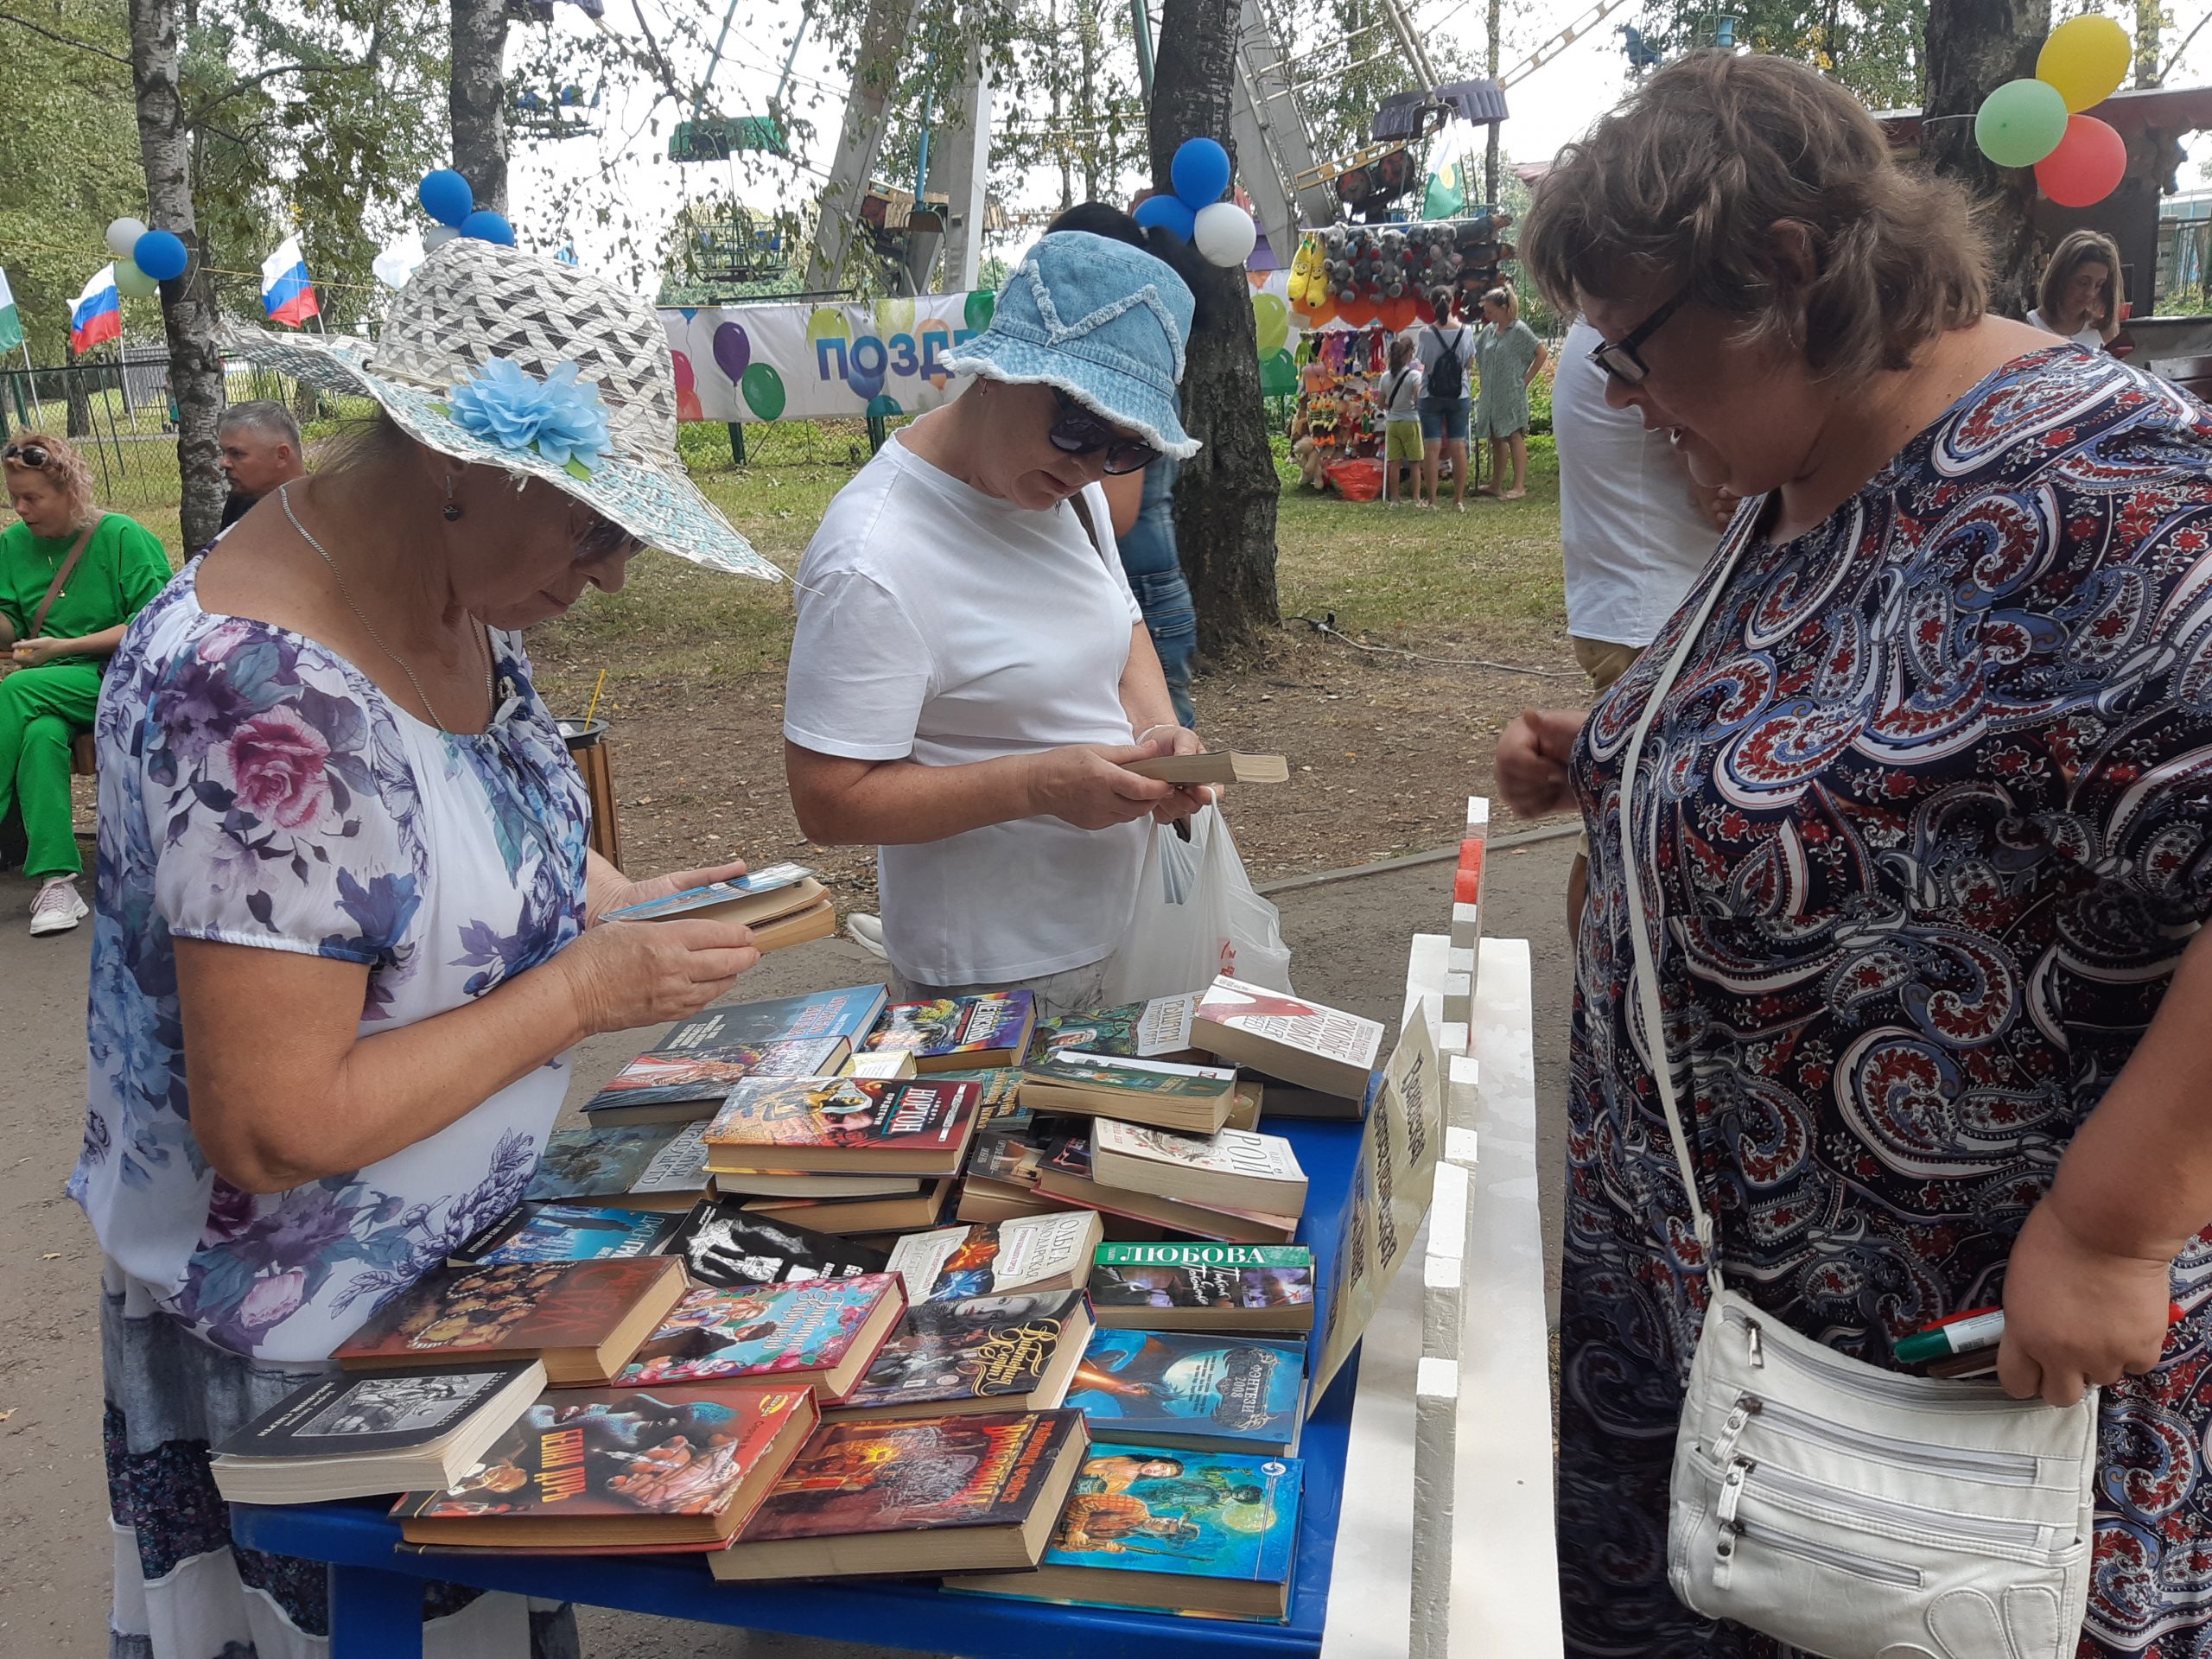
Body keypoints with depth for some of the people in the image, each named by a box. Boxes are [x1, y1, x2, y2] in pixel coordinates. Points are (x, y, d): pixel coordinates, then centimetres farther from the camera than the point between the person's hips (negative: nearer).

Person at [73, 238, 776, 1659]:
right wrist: (587, 989, -23)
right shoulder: (263, 697, -31)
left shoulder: (457, 600, -4)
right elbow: (273, 1131, -29)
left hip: (471, 1263, 8)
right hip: (303, 1353, -8)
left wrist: (628, 900, -4)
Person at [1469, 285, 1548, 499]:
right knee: (1496, 439, 12)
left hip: (1512, 393, -7)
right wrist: (1483, 381, 13)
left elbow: (1542, 354, -10)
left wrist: (1526, 380, -9)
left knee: (1514, 436, -7)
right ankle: (1495, 486, 20)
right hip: (1491, 394, 7)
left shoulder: (1519, 330, -9)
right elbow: (1478, 358, 24)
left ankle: (1519, 486, -6)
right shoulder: (1489, 331, 10)